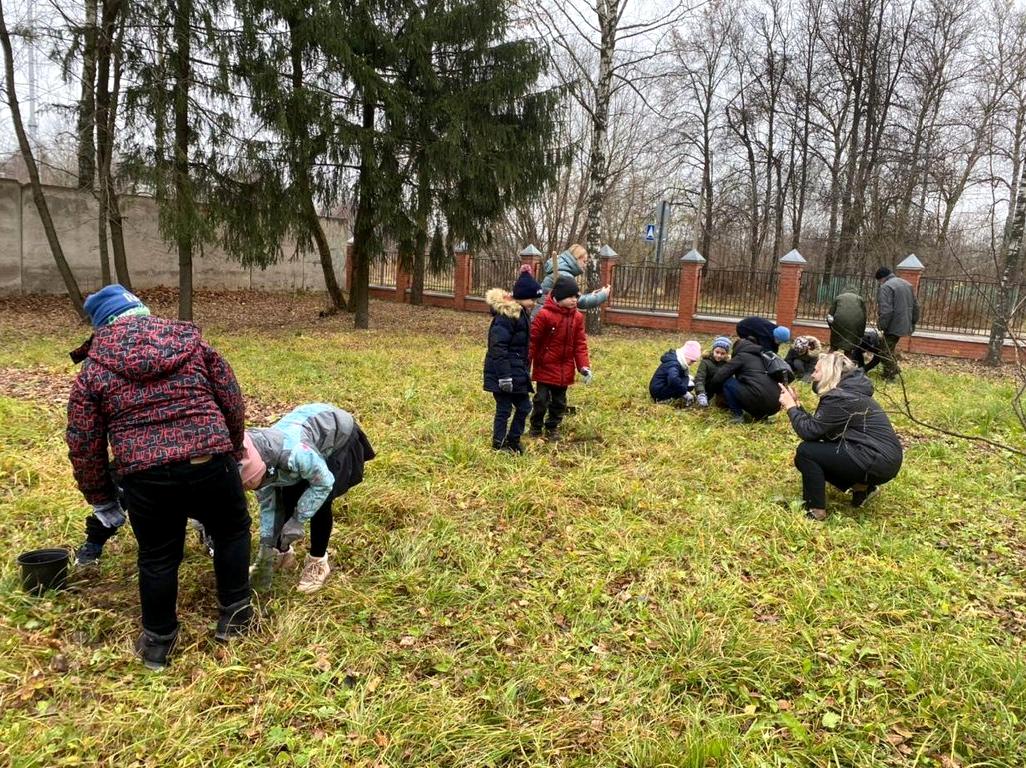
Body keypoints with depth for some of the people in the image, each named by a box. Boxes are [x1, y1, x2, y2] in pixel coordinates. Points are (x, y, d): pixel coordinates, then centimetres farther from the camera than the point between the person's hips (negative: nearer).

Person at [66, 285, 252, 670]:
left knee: (157, 557, 19)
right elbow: (233, 404, 9)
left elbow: (83, 445, 7)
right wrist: (232, 450, 24)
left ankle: (158, 641, 36)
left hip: (145, 478, 0)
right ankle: (234, 615, 35)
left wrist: (101, 498, 19)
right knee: (231, 531, 24)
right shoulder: (193, 343, 9)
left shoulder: (93, 369, 7)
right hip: (210, 463, 0)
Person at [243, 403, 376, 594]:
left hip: (339, 436, -6)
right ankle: (282, 552, 24)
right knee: (286, 498, 0)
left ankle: (318, 562, 5)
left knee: (320, 504, -15)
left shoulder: (296, 452, -43)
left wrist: (297, 520, -24)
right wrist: (267, 546, -3)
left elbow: (324, 483, -27)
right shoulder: (260, 462, -18)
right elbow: (267, 504, -4)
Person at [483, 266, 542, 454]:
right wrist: (504, 375, -25)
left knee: (524, 406, 14)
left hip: (517, 372, 10)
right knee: (504, 409, 1)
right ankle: (499, 446, 15)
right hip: (504, 373, -10)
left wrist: (524, 371, 22)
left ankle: (513, 442, 28)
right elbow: (498, 347, -23)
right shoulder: (506, 314, -18)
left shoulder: (521, 313, 13)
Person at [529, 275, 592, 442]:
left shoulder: (577, 317, 0)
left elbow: (580, 344, 3)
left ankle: (552, 428, 30)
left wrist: (584, 366, -6)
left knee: (559, 402, 14)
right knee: (541, 400, 2)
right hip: (545, 367, -5)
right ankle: (536, 428, 22)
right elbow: (533, 341, -10)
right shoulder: (544, 315, -15)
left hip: (565, 370, 5)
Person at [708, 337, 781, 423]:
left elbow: (718, 377, 2)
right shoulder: (760, 356, 26)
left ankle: (737, 415, 2)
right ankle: (761, 414, 14)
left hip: (758, 401, -7)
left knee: (726, 382, 7)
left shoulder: (741, 356, 5)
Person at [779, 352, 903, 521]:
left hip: (878, 462, -10)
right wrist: (797, 404, 6)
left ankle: (815, 510, -4)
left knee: (806, 452, -12)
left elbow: (809, 431, -16)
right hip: (882, 457, 10)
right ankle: (861, 486, 14)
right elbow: (816, 426, 12)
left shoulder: (839, 398, -18)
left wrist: (790, 406, -6)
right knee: (816, 450, 17)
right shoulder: (846, 391, 11)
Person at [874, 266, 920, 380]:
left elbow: (885, 310, -24)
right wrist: (913, 322, 22)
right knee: (892, 348, 22)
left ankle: (889, 376, 3)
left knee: (887, 350, 0)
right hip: (905, 324, 9)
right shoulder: (907, 284, 14)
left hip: (893, 326, -9)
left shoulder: (886, 287, -16)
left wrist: (882, 325, -15)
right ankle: (894, 369, 28)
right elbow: (915, 306, 17)